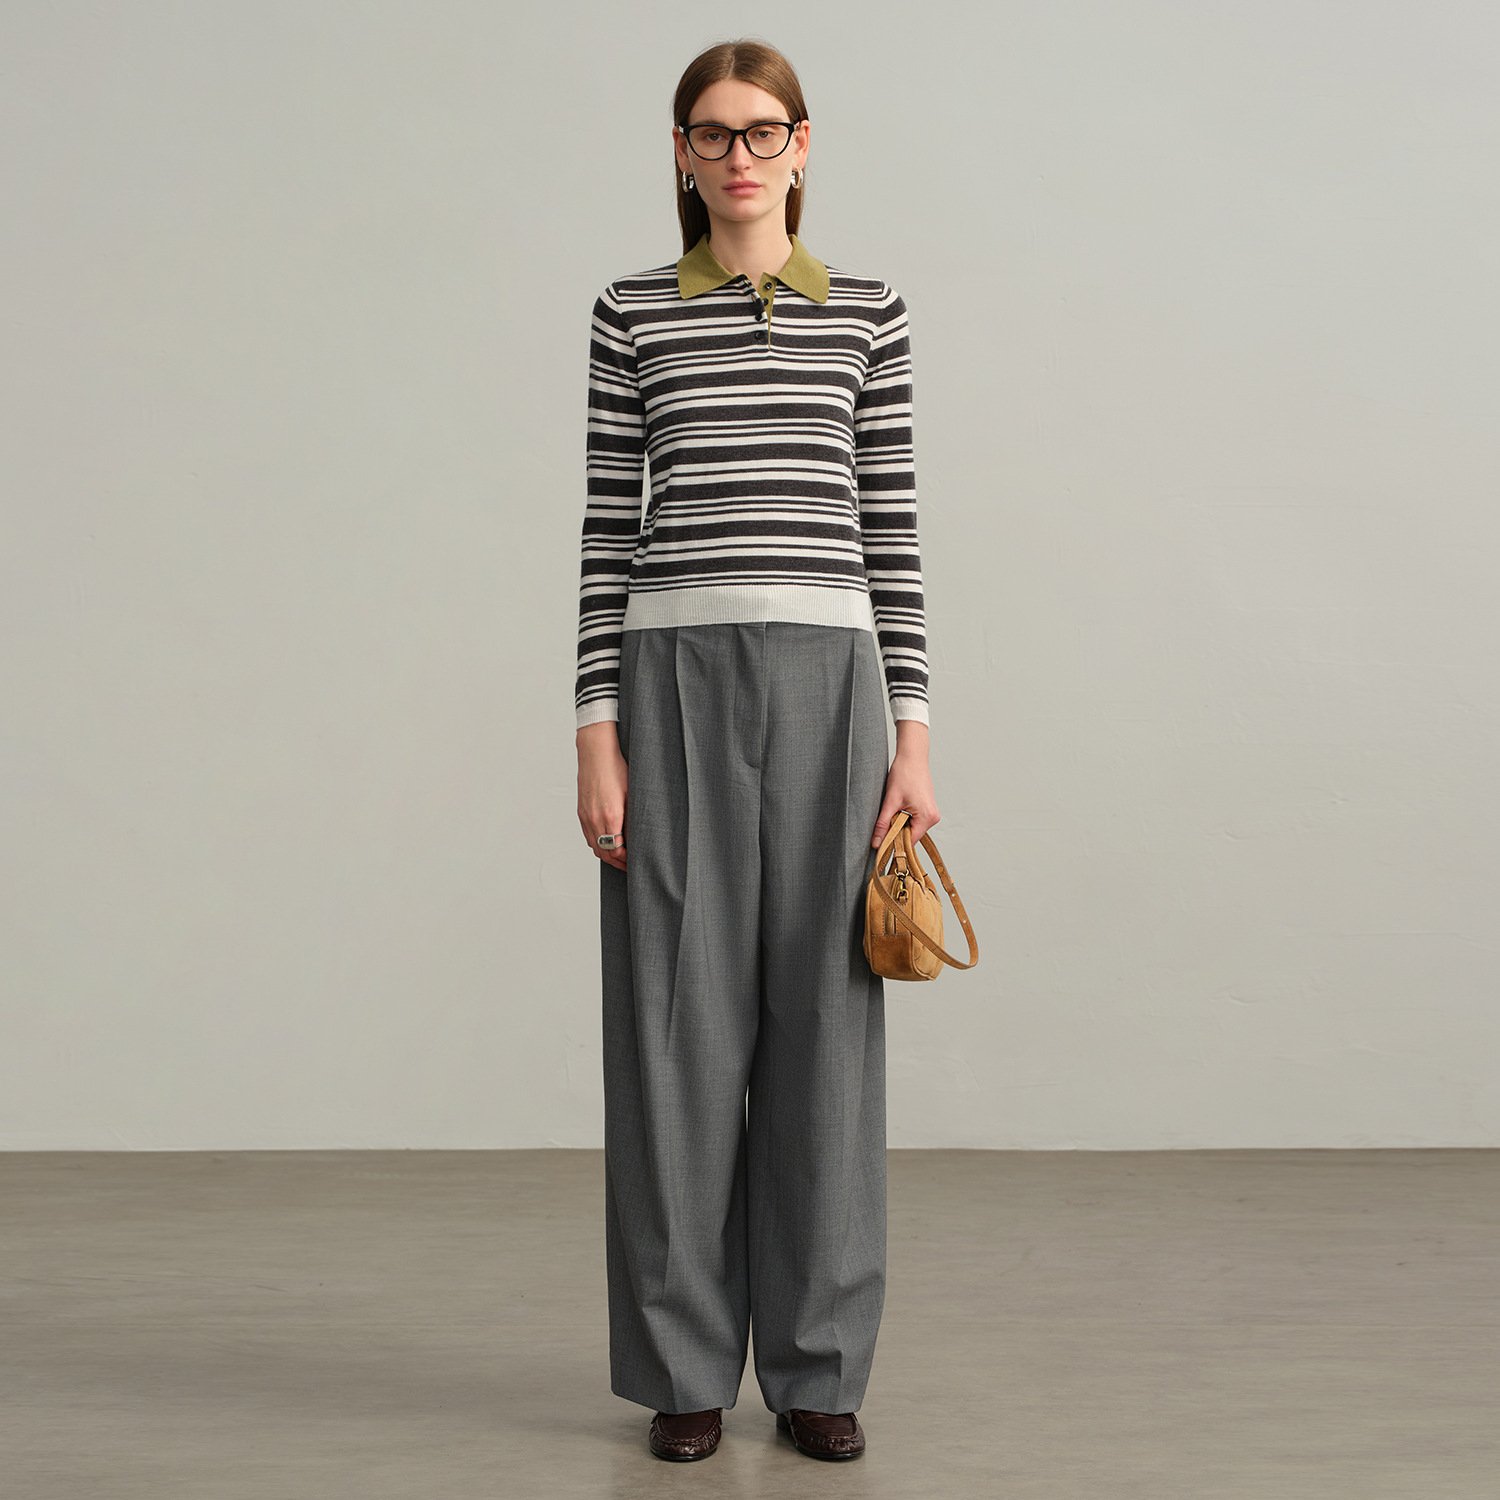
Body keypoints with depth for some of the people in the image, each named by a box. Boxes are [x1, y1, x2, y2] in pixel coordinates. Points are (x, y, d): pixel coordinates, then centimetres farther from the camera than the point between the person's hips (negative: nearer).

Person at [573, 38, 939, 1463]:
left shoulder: (869, 313, 10)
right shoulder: (631, 313, 8)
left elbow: (891, 531, 7)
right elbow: (609, 530, 5)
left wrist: (912, 732, 0)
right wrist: (597, 730, -3)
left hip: (828, 678, 1)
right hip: (674, 679, -1)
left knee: (821, 1017, 4)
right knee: (680, 1017, 2)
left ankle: (817, 1366, 17)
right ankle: (686, 1367, 16)